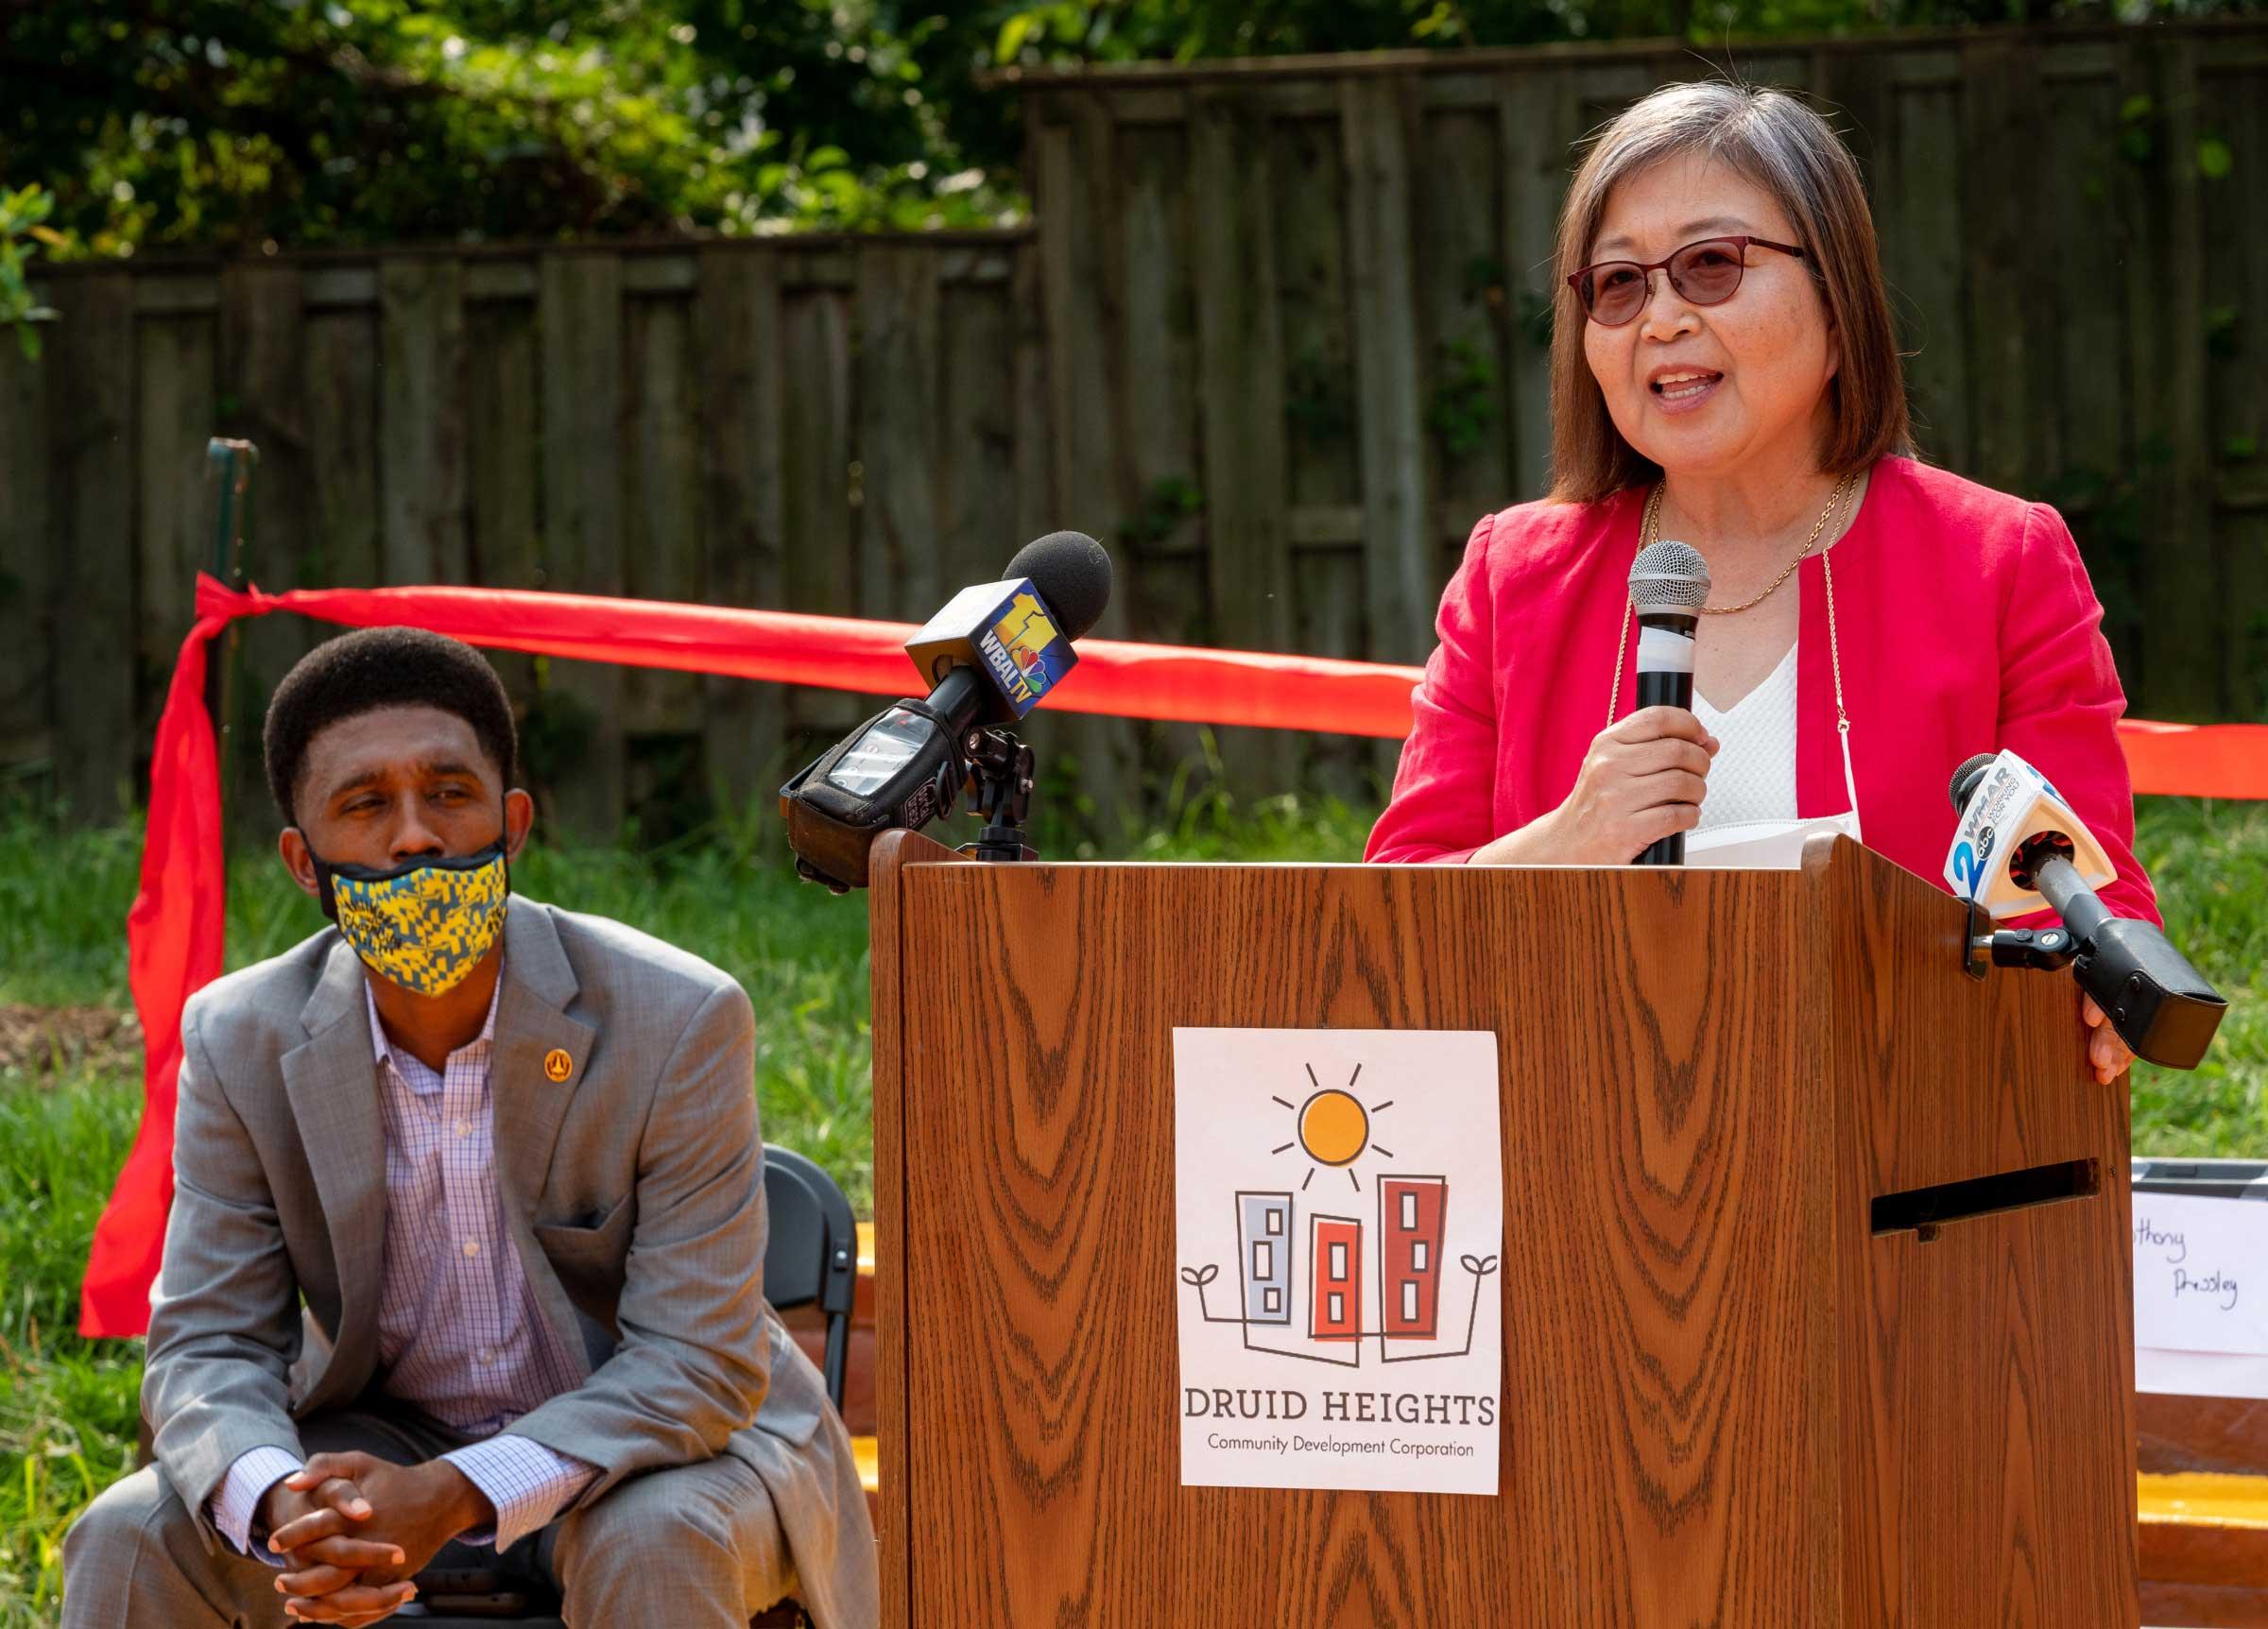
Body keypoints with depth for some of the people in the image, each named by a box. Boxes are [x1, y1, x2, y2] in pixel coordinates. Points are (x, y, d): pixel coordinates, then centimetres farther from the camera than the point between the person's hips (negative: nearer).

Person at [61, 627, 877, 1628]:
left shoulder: (679, 1021, -20)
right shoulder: (241, 1045, -9)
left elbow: (699, 1361, -22)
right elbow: (208, 1346, -10)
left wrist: (456, 1499, -37)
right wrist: (278, 1505, -36)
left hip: (660, 1440, -3)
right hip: (388, 1447, 3)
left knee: (651, 1546, -36)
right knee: (132, 1540, -20)